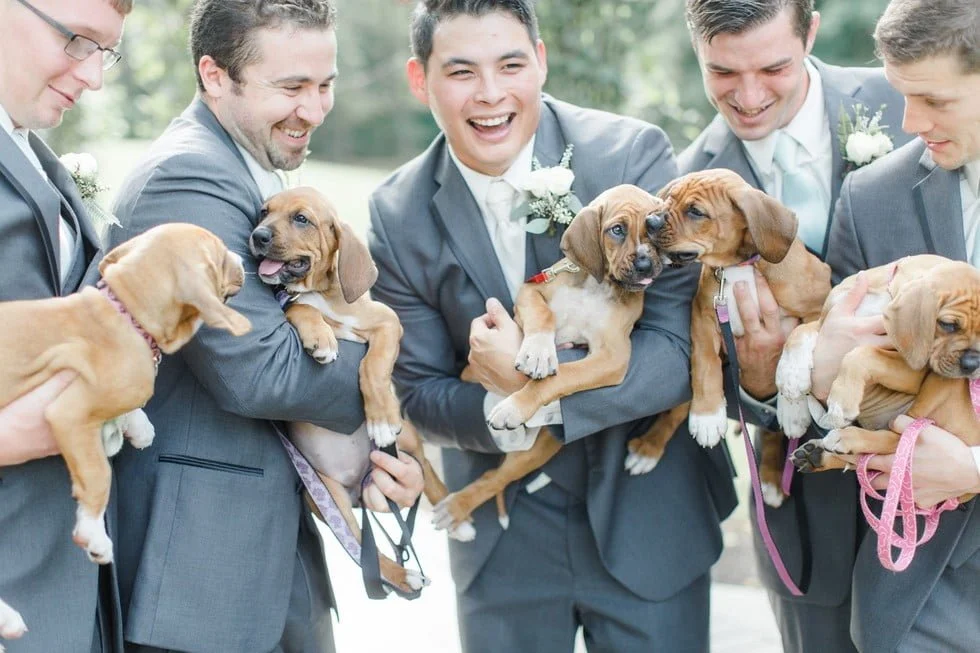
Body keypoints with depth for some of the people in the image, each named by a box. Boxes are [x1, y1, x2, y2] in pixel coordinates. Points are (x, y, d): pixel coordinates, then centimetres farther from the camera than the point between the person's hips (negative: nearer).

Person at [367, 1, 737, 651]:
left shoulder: (634, 154, -14)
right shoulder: (399, 215, -7)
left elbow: (682, 348, -16)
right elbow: (419, 393, -3)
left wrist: (533, 385, -27)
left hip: (648, 517, -1)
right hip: (502, 537, 2)